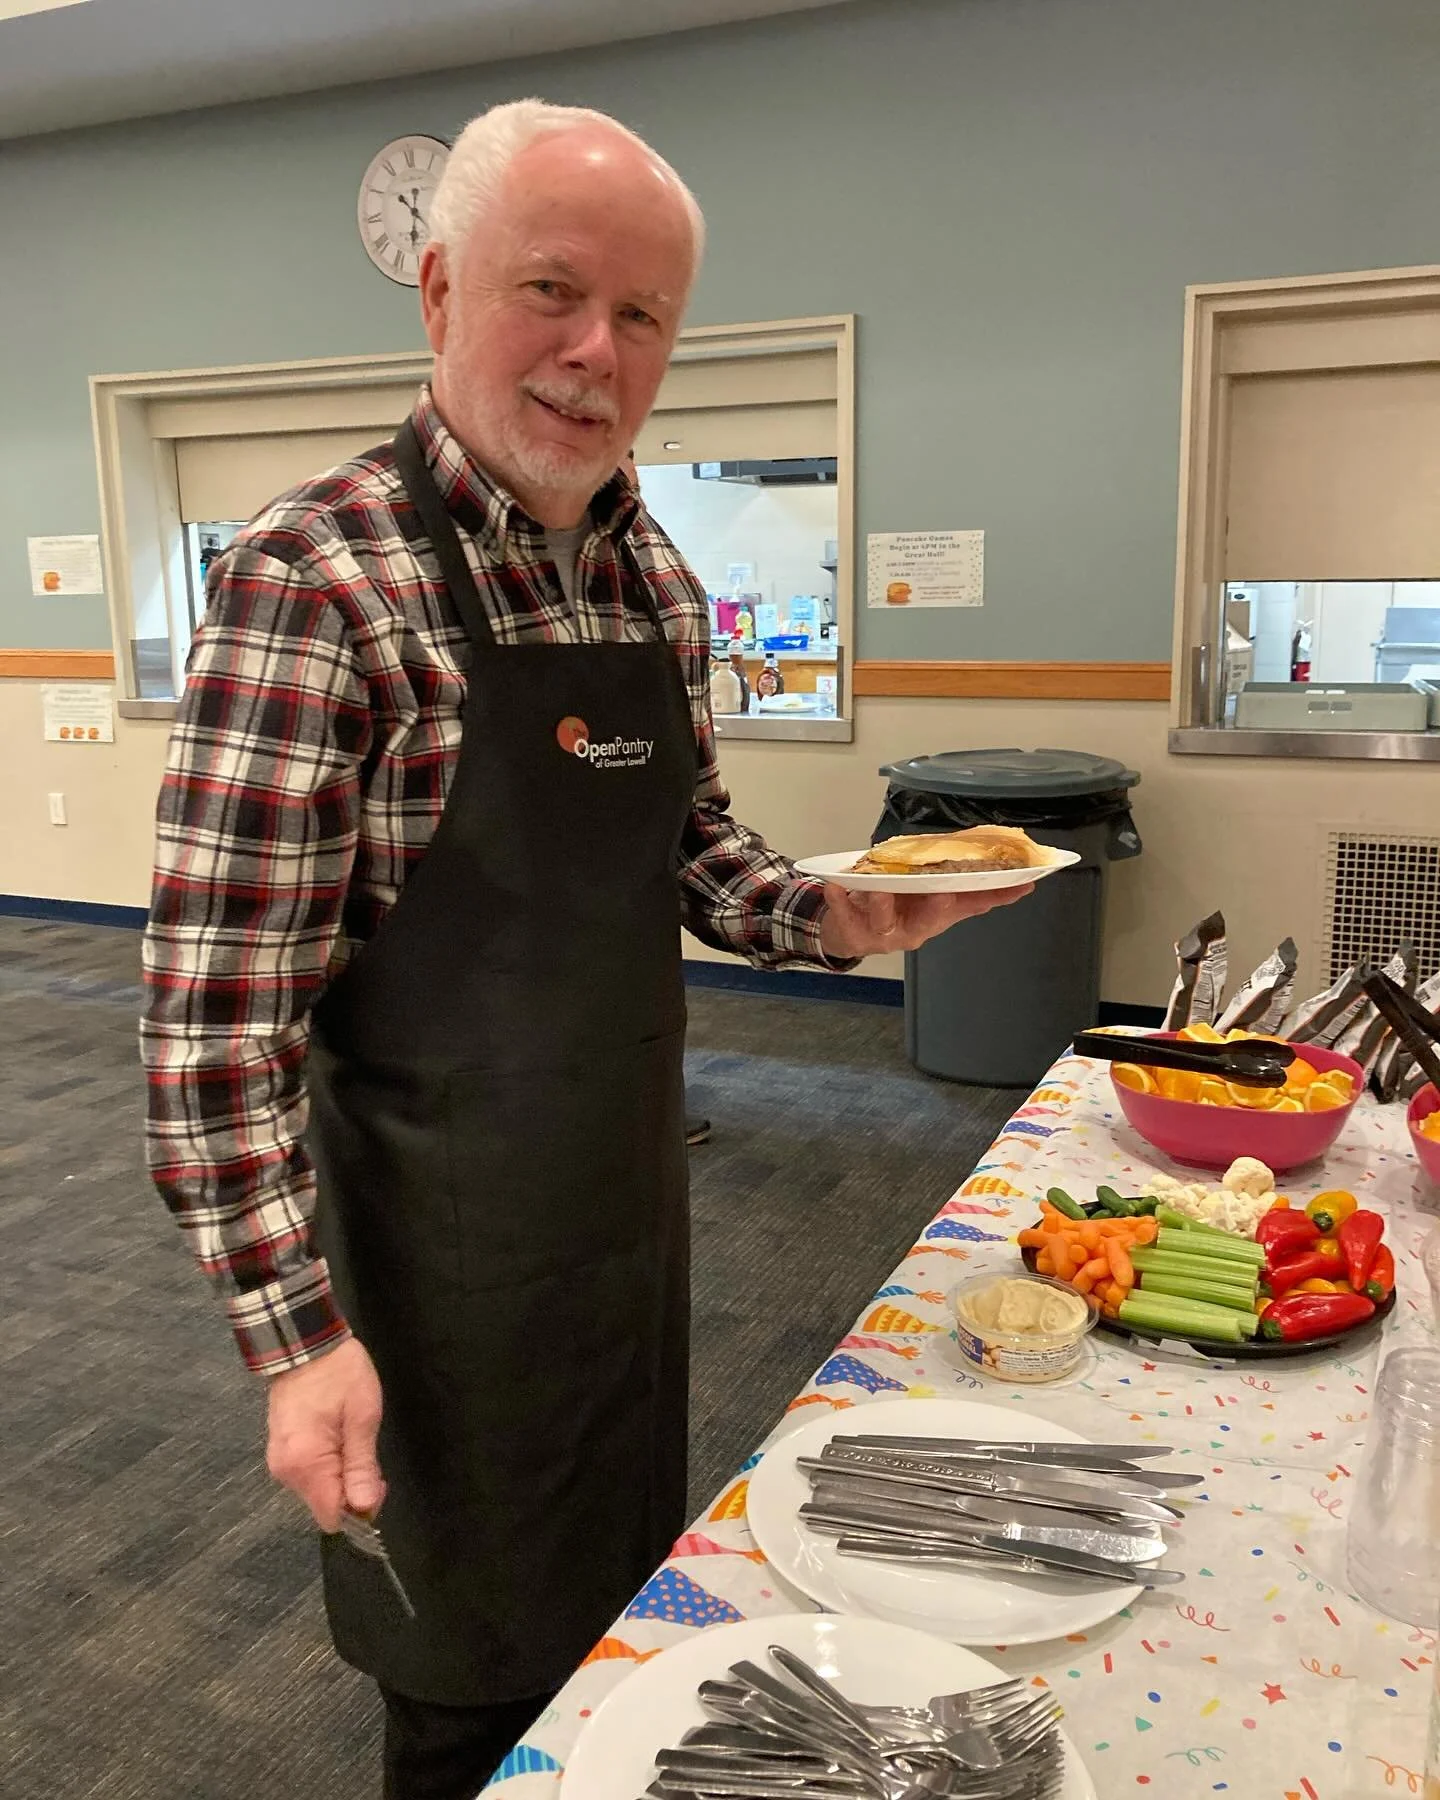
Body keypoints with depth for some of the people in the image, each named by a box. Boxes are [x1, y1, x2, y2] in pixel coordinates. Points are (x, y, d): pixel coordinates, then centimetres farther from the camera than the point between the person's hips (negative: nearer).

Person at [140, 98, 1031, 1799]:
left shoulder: (656, 577, 2)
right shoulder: (316, 574, -20)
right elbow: (217, 1000, -20)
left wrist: (829, 915, -7)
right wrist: (295, 1329, -22)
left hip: (635, 1194, 7)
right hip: (446, 1241, -6)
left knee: (625, 1582, 26)